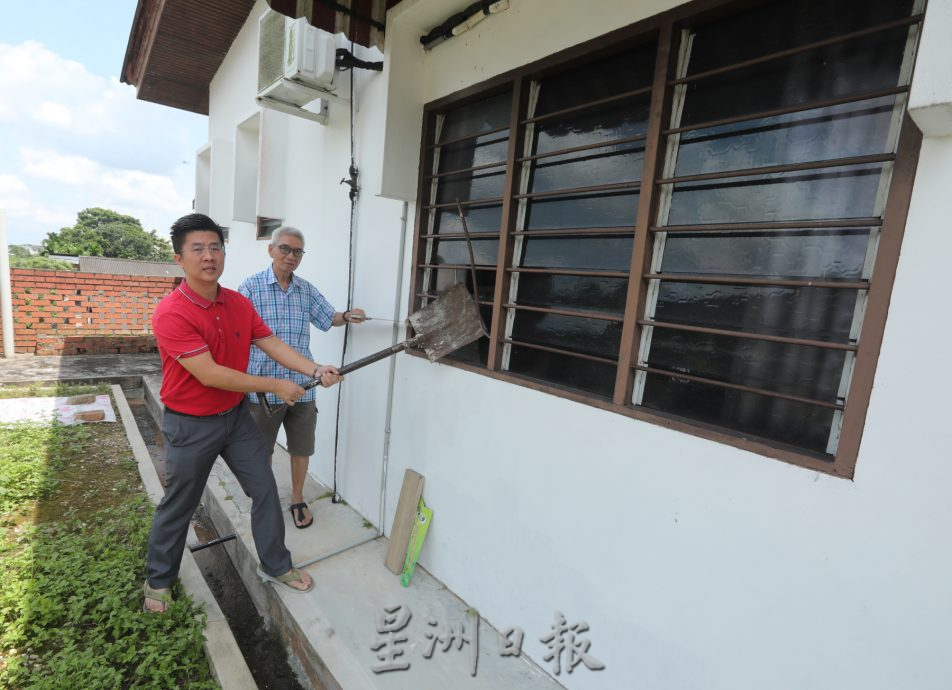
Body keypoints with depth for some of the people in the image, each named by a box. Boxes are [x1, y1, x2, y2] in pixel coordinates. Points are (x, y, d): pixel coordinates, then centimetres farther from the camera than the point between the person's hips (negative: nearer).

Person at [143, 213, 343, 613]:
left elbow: (272, 344, -3)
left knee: (265, 489, 10)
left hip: (236, 416, 6)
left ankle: (275, 566, 29)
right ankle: (158, 580, 41)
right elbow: (210, 374, -28)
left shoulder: (240, 304, -3)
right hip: (190, 425, -5)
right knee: (178, 506, 14)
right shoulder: (171, 314, -24)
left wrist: (316, 371, -18)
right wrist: (275, 387, -22)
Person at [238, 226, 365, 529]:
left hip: (302, 385, 3)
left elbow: (328, 317, 14)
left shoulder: (307, 290, 7)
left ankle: (297, 499, 36)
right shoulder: (250, 286, -6)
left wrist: (347, 316, -9)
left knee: (301, 447, 14)